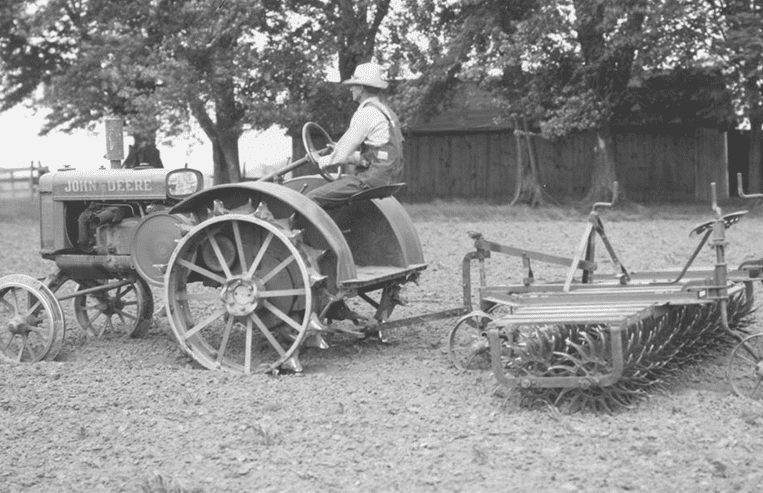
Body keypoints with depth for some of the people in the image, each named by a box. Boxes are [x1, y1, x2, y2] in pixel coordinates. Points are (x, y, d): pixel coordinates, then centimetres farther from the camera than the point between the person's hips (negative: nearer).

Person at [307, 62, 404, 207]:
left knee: (312, 198, -13)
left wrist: (322, 161, 4)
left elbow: (341, 156, -14)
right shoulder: (386, 112, 18)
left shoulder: (365, 114, -12)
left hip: (370, 179, -10)